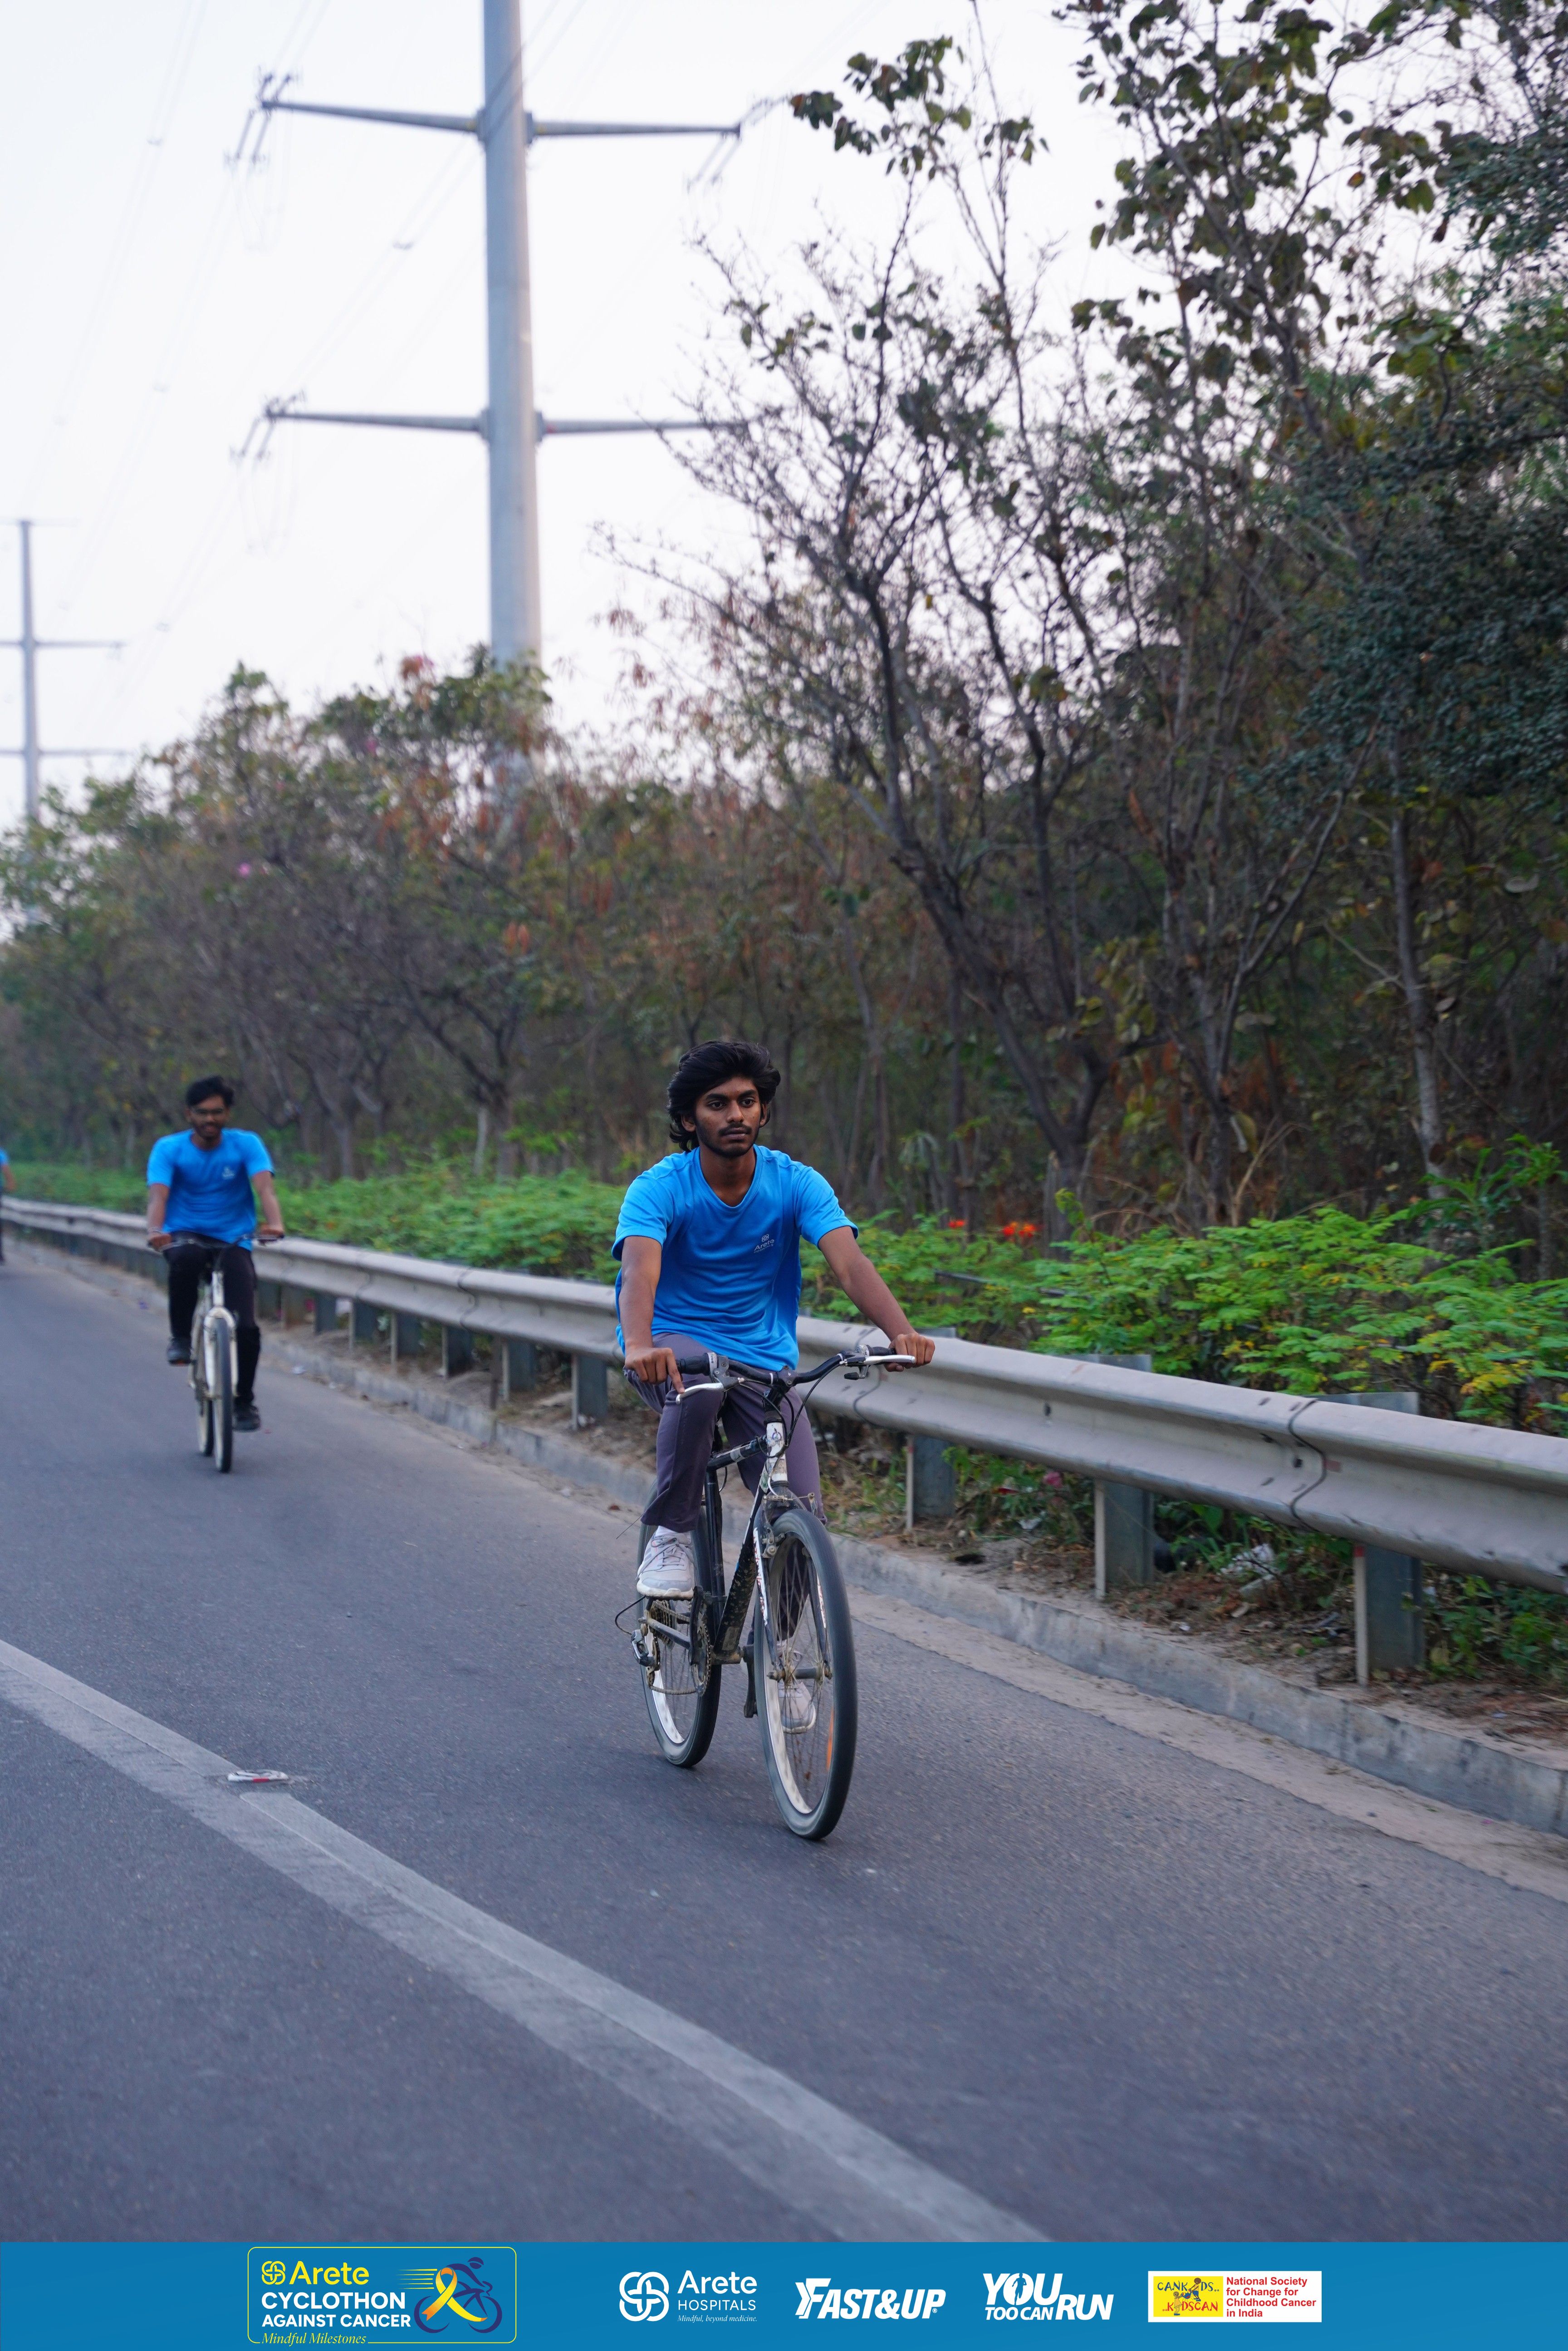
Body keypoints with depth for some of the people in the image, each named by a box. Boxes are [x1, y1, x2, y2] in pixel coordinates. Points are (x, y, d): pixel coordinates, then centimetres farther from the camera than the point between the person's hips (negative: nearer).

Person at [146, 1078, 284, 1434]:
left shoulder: (246, 1145, -3)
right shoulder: (169, 1149, -4)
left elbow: (266, 1187, -19)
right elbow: (158, 1194, -18)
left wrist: (274, 1224, -41)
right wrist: (155, 1230, -41)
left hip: (233, 1242, 1)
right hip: (185, 1236, -1)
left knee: (246, 1328, -16)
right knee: (185, 1258, -40)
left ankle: (244, 1401, 9)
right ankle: (180, 1337, -15)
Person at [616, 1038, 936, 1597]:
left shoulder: (796, 1184, -8)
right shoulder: (659, 1188, -14)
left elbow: (851, 1264, -22)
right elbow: (640, 1271, -32)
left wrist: (901, 1332, -41)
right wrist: (639, 1346, -54)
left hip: (764, 1357, 2)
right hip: (675, 1342, -2)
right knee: (697, 1383, -39)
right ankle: (670, 1535, -18)